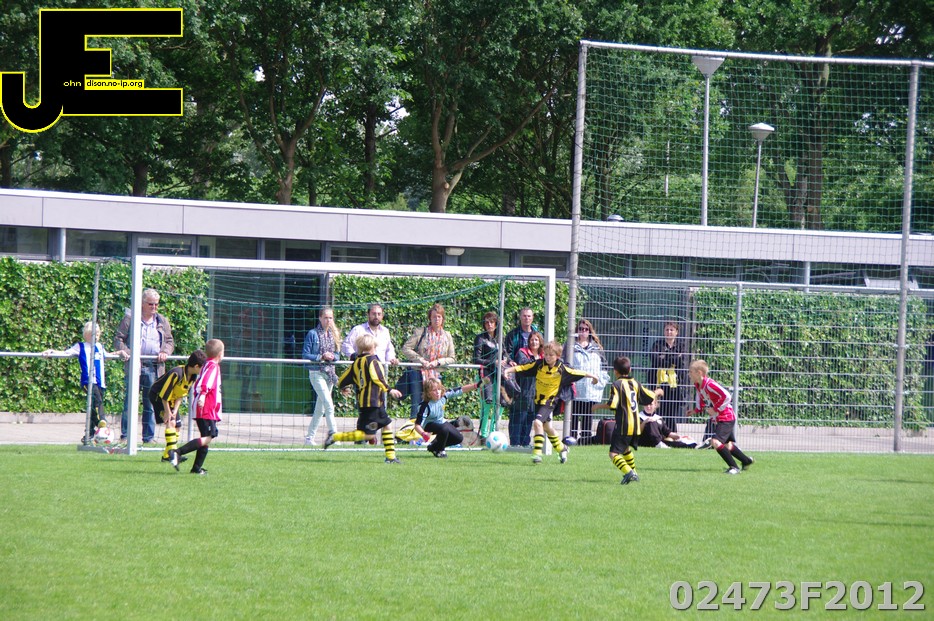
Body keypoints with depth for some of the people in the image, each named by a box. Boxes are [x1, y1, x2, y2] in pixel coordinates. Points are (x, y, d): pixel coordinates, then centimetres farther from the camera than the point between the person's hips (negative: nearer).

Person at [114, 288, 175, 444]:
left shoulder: (162, 321, 16)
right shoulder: (130, 319, 5)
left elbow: (170, 341, 20)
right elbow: (119, 339, 4)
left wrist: (165, 352, -1)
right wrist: (126, 352, -13)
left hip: (154, 368, 3)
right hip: (134, 365, -3)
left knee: (151, 403, 5)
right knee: (130, 402, -6)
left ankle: (148, 437, 10)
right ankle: (125, 435, -3)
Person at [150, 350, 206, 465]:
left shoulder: (193, 377, -7)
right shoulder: (177, 374, -33)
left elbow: (181, 395, 0)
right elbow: (164, 393, -28)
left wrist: (175, 410, -9)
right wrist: (167, 413, -23)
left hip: (171, 399, 9)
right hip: (158, 396, -9)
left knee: (177, 425, 9)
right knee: (171, 422, -24)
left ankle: (167, 455, 19)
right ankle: (171, 452, -32)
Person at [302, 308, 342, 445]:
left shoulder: (334, 334, 11)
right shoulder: (313, 334, -5)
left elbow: (338, 355, 14)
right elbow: (305, 354, -8)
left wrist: (333, 356, -8)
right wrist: (321, 357, -19)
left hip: (330, 372, 6)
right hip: (316, 372, -6)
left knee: (320, 408, 9)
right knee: (328, 404, -16)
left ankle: (310, 437, 17)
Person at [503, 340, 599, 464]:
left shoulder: (562, 369, -14)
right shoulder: (539, 365, -10)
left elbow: (579, 373, -1)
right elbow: (521, 368, -11)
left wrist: (592, 376, 11)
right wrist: (508, 370, -26)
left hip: (550, 400, -5)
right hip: (538, 399, 5)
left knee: (538, 422, -24)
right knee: (546, 426, 20)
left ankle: (537, 453, -19)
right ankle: (561, 448, 43)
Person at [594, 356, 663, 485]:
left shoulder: (617, 385, -10)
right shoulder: (635, 383, 11)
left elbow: (612, 405, -19)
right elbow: (650, 398, 18)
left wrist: (599, 406, -2)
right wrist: (657, 392, 40)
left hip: (623, 425, -8)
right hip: (636, 425, 8)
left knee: (614, 453, -11)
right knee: (626, 448, 32)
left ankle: (628, 472, -31)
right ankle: (633, 473, 41)